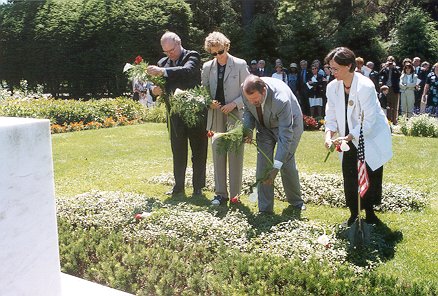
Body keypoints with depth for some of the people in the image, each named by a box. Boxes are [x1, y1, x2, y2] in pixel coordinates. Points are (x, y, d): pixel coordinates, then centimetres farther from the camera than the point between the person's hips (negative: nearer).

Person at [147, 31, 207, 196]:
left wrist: (163, 71, -35)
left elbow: (187, 70, -28)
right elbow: (159, 84, 9)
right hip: (175, 115, 5)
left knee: (198, 152, 5)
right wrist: (155, 90, -14)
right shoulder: (163, 63, 8)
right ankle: (178, 186, 24)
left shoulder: (192, 57, -7)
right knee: (178, 153, 13)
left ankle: (198, 187, 15)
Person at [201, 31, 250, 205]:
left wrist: (234, 104, -14)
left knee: (235, 155, -1)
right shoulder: (207, 67, 8)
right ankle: (220, 194, 17)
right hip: (216, 115, 4)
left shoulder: (240, 65, -3)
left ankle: (235, 195, 7)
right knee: (218, 153, 7)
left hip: (236, 115, -4)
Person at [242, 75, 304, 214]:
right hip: (264, 125, 5)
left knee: (287, 163, -7)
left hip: (288, 125, -4)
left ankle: (296, 201, 22)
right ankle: (264, 208, 3)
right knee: (262, 164, -6)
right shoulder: (246, 91, -27)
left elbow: (285, 136, -38)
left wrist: (276, 167, -40)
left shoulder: (281, 100, -42)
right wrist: (248, 128, -22)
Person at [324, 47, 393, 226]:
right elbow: (331, 117, 0)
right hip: (349, 140, 5)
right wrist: (329, 135, -17)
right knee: (349, 178, 3)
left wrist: (347, 137, -29)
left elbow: (369, 121, -23)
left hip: (370, 139, -4)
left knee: (371, 178, 4)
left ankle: (369, 212, 24)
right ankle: (354, 214, 17)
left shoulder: (365, 86, -23)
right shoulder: (332, 87, -6)